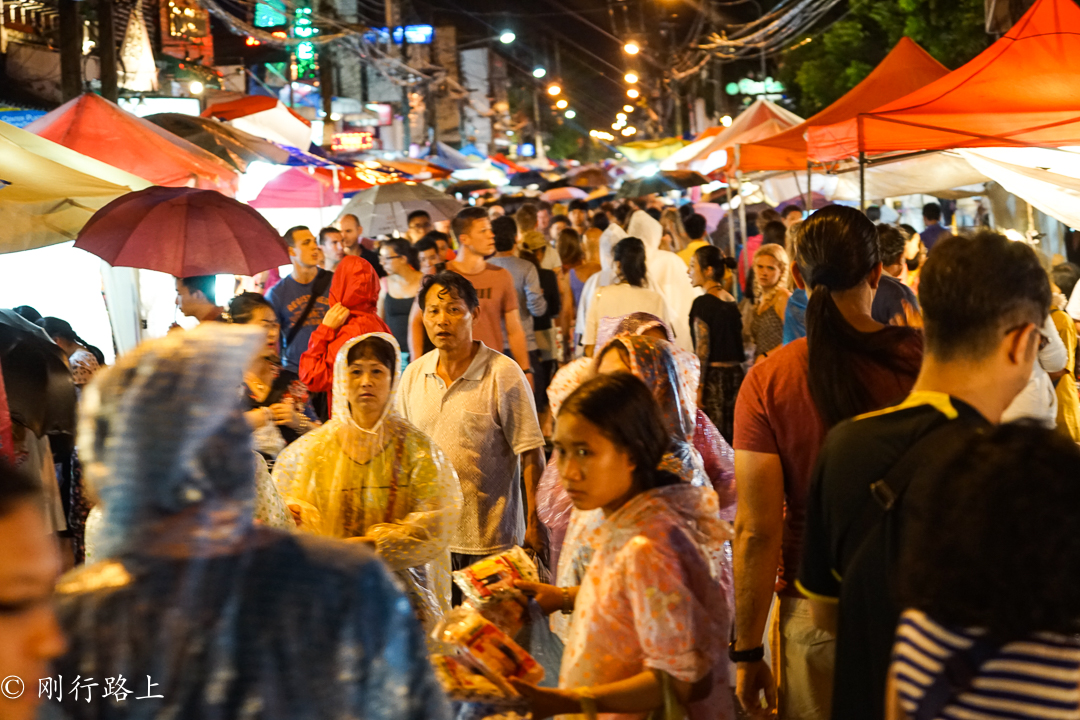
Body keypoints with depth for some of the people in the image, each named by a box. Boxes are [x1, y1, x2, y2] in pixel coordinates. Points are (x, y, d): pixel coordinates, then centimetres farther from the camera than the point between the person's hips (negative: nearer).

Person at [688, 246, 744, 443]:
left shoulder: (703, 303, -10)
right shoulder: (732, 301, 11)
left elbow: (702, 350, -13)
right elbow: (739, 346, 14)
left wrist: (697, 388, -13)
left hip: (713, 376, -7)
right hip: (735, 374, 7)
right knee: (732, 438, 8)